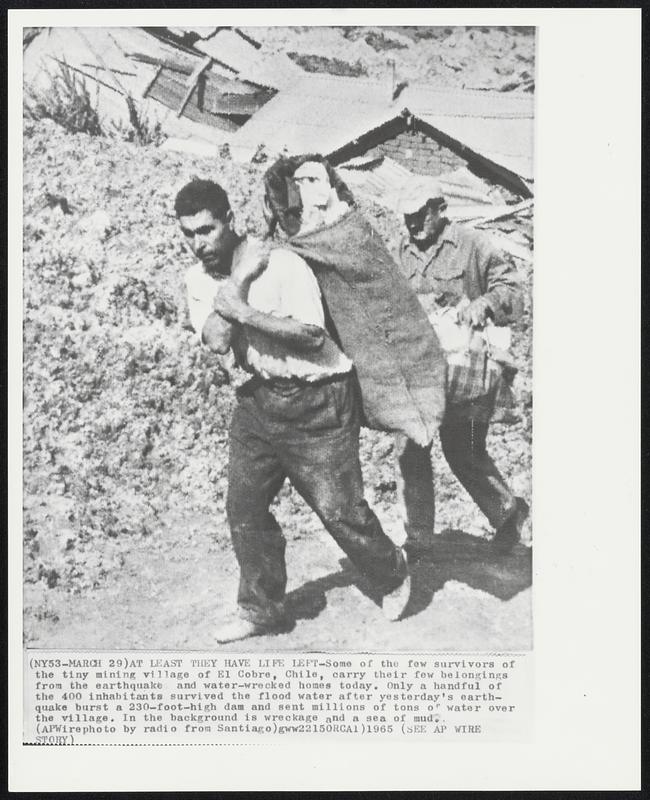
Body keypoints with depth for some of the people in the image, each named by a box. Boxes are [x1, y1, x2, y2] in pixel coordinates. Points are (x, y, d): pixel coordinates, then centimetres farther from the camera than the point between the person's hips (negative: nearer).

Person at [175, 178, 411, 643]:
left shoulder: (281, 264, -18)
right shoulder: (199, 280, 1)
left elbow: (313, 337, -25)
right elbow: (217, 340, -15)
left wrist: (244, 310, -25)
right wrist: (239, 278, -20)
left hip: (316, 400, -6)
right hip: (259, 398, 6)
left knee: (338, 508, -3)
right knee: (244, 507, 5)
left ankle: (393, 576, 25)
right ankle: (261, 609, 21)